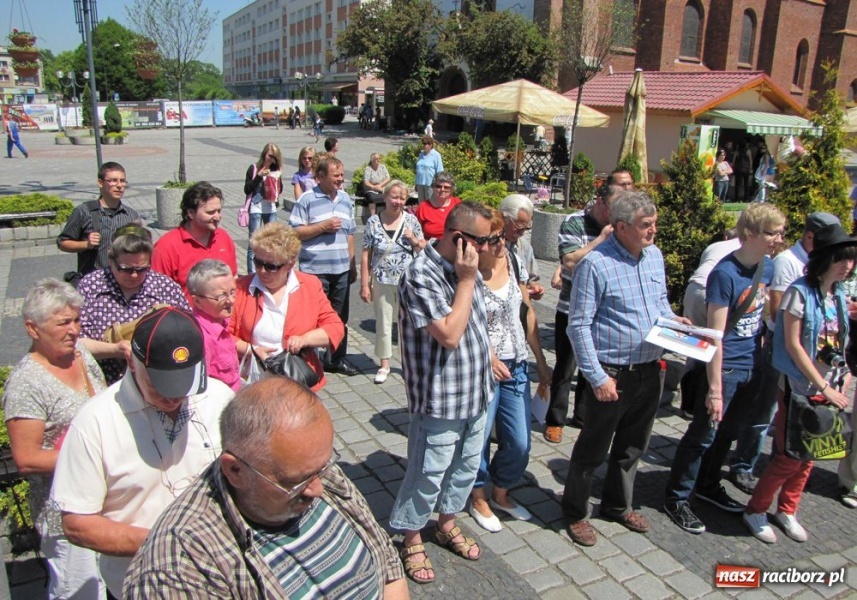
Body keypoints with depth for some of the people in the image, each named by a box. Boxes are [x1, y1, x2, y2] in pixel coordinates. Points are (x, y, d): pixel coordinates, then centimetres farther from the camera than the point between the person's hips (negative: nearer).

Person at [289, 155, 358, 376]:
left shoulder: (346, 199, 11)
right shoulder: (307, 200, -7)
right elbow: (294, 232, -9)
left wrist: (352, 264, 16)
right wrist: (322, 226, -16)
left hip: (341, 269, 6)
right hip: (315, 270, -5)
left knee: (340, 316, 13)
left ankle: (336, 358, 26)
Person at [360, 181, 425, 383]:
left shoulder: (411, 220, -1)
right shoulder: (373, 222, -4)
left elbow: (424, 249, 8)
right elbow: (366, 255, -3)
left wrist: (414, 240, -14)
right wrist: (365, 285, -6)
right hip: (382, 281, -1)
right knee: (383, 323, 9)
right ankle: (384, 364, 23)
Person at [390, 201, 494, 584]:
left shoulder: (464, 268, 3)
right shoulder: (421, 276, -22)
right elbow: (449, 335, -28)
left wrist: (489, 359, 14)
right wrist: (467, 281, -23)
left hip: (475, 393, 8)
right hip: (441, 398, -8)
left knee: (466, 465, 22)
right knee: (429, 474, 8)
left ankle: (447, 524, 44)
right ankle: (412, 540, 30)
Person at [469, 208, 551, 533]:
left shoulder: (513, 261, 1)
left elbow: (527, 313, 8)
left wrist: (541, 361, 11)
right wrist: (489, 358, -22)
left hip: (517, 366, 6)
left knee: (520, 443, 11)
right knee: (478, 438, 10)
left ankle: (500, 494, 38)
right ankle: (478, 499, 36)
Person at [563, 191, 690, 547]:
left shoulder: (654, 255, 5)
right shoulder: (595, 263, -18)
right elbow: (579, 325, -18)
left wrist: (670, 318, -3)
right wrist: (597, 377, -20)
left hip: (649, 370, 7)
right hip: (612, 374, -7)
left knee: (632, 447, 22)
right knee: (593, 449, 8)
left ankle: (618, 505, 43)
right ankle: (575, 513, 28)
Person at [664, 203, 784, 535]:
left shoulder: (768, 266, 1)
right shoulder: (725, 273, -21)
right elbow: (715, 334, -22)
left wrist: (762, 358, 14)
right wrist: (715, 389, -22)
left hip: (752, 367, 7)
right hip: (725, 368, -7)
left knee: (729, 432, 21)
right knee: (704, 434, 3)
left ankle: (708, 484, 40)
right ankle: (677, 498, 19)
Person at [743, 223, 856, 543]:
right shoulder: (800, 292, -14)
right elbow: (792, 344, -16)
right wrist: (823, 387, -15)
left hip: (828, 388, 6)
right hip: (799, 387, -6)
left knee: (808, 455, 11)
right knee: (790, 456, -2)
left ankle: (787, 511, 28)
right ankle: (755, 510, 16)